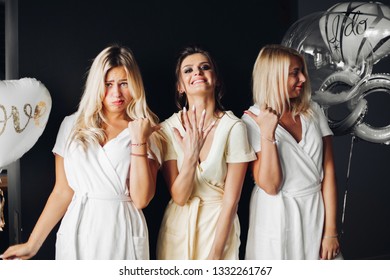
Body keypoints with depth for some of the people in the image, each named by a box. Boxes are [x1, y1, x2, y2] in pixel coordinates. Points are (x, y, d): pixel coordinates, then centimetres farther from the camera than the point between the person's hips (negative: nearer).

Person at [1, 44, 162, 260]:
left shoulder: (147, 132, -1)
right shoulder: (72, 125, 4)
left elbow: (141, 199, -10)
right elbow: (62, 192, 4)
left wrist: (139, 141, -14)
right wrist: (32, 244, 1)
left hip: (122, 235, -1)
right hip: (77, 234, 2)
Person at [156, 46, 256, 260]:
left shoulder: (234, 127, -14)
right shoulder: (169, 128, -8)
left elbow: (231, 199, -12)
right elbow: (179, 197, -11)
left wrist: (215, 254, -13)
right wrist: (190, 155, -25)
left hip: (220, 226, -2)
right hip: (178, 228, 2)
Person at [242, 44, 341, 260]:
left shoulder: (313, 111, 0)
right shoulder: (252, 120, -9)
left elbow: (328, 171, -3)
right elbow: (270, 186, -15)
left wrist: (331, 231, -6)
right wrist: (267, 134, -25)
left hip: (317, 213, 3)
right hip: (277, 216, -3)